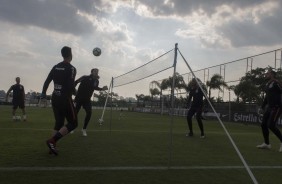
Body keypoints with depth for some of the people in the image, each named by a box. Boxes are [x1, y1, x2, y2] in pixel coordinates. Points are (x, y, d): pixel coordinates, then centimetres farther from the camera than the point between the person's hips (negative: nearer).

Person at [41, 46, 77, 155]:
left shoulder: (55, 67, 9)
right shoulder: (71, 68, -11)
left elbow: (47, 81, 10)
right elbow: (71, 86, -19)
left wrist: (43, 93, 23)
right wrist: (75, 93, 1)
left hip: (55, 98, 7)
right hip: (65, 99, -7)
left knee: (59, 122, 17)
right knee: (73, 123, 2)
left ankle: (52, 146, 12)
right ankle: (52, 141, -10)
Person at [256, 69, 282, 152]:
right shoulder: (267, 84, 15)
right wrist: (263, 106, 19)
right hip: (269, 107, 9)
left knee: (271, 125, -16)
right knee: (263, 124, 5)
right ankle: (266, 144, 16)